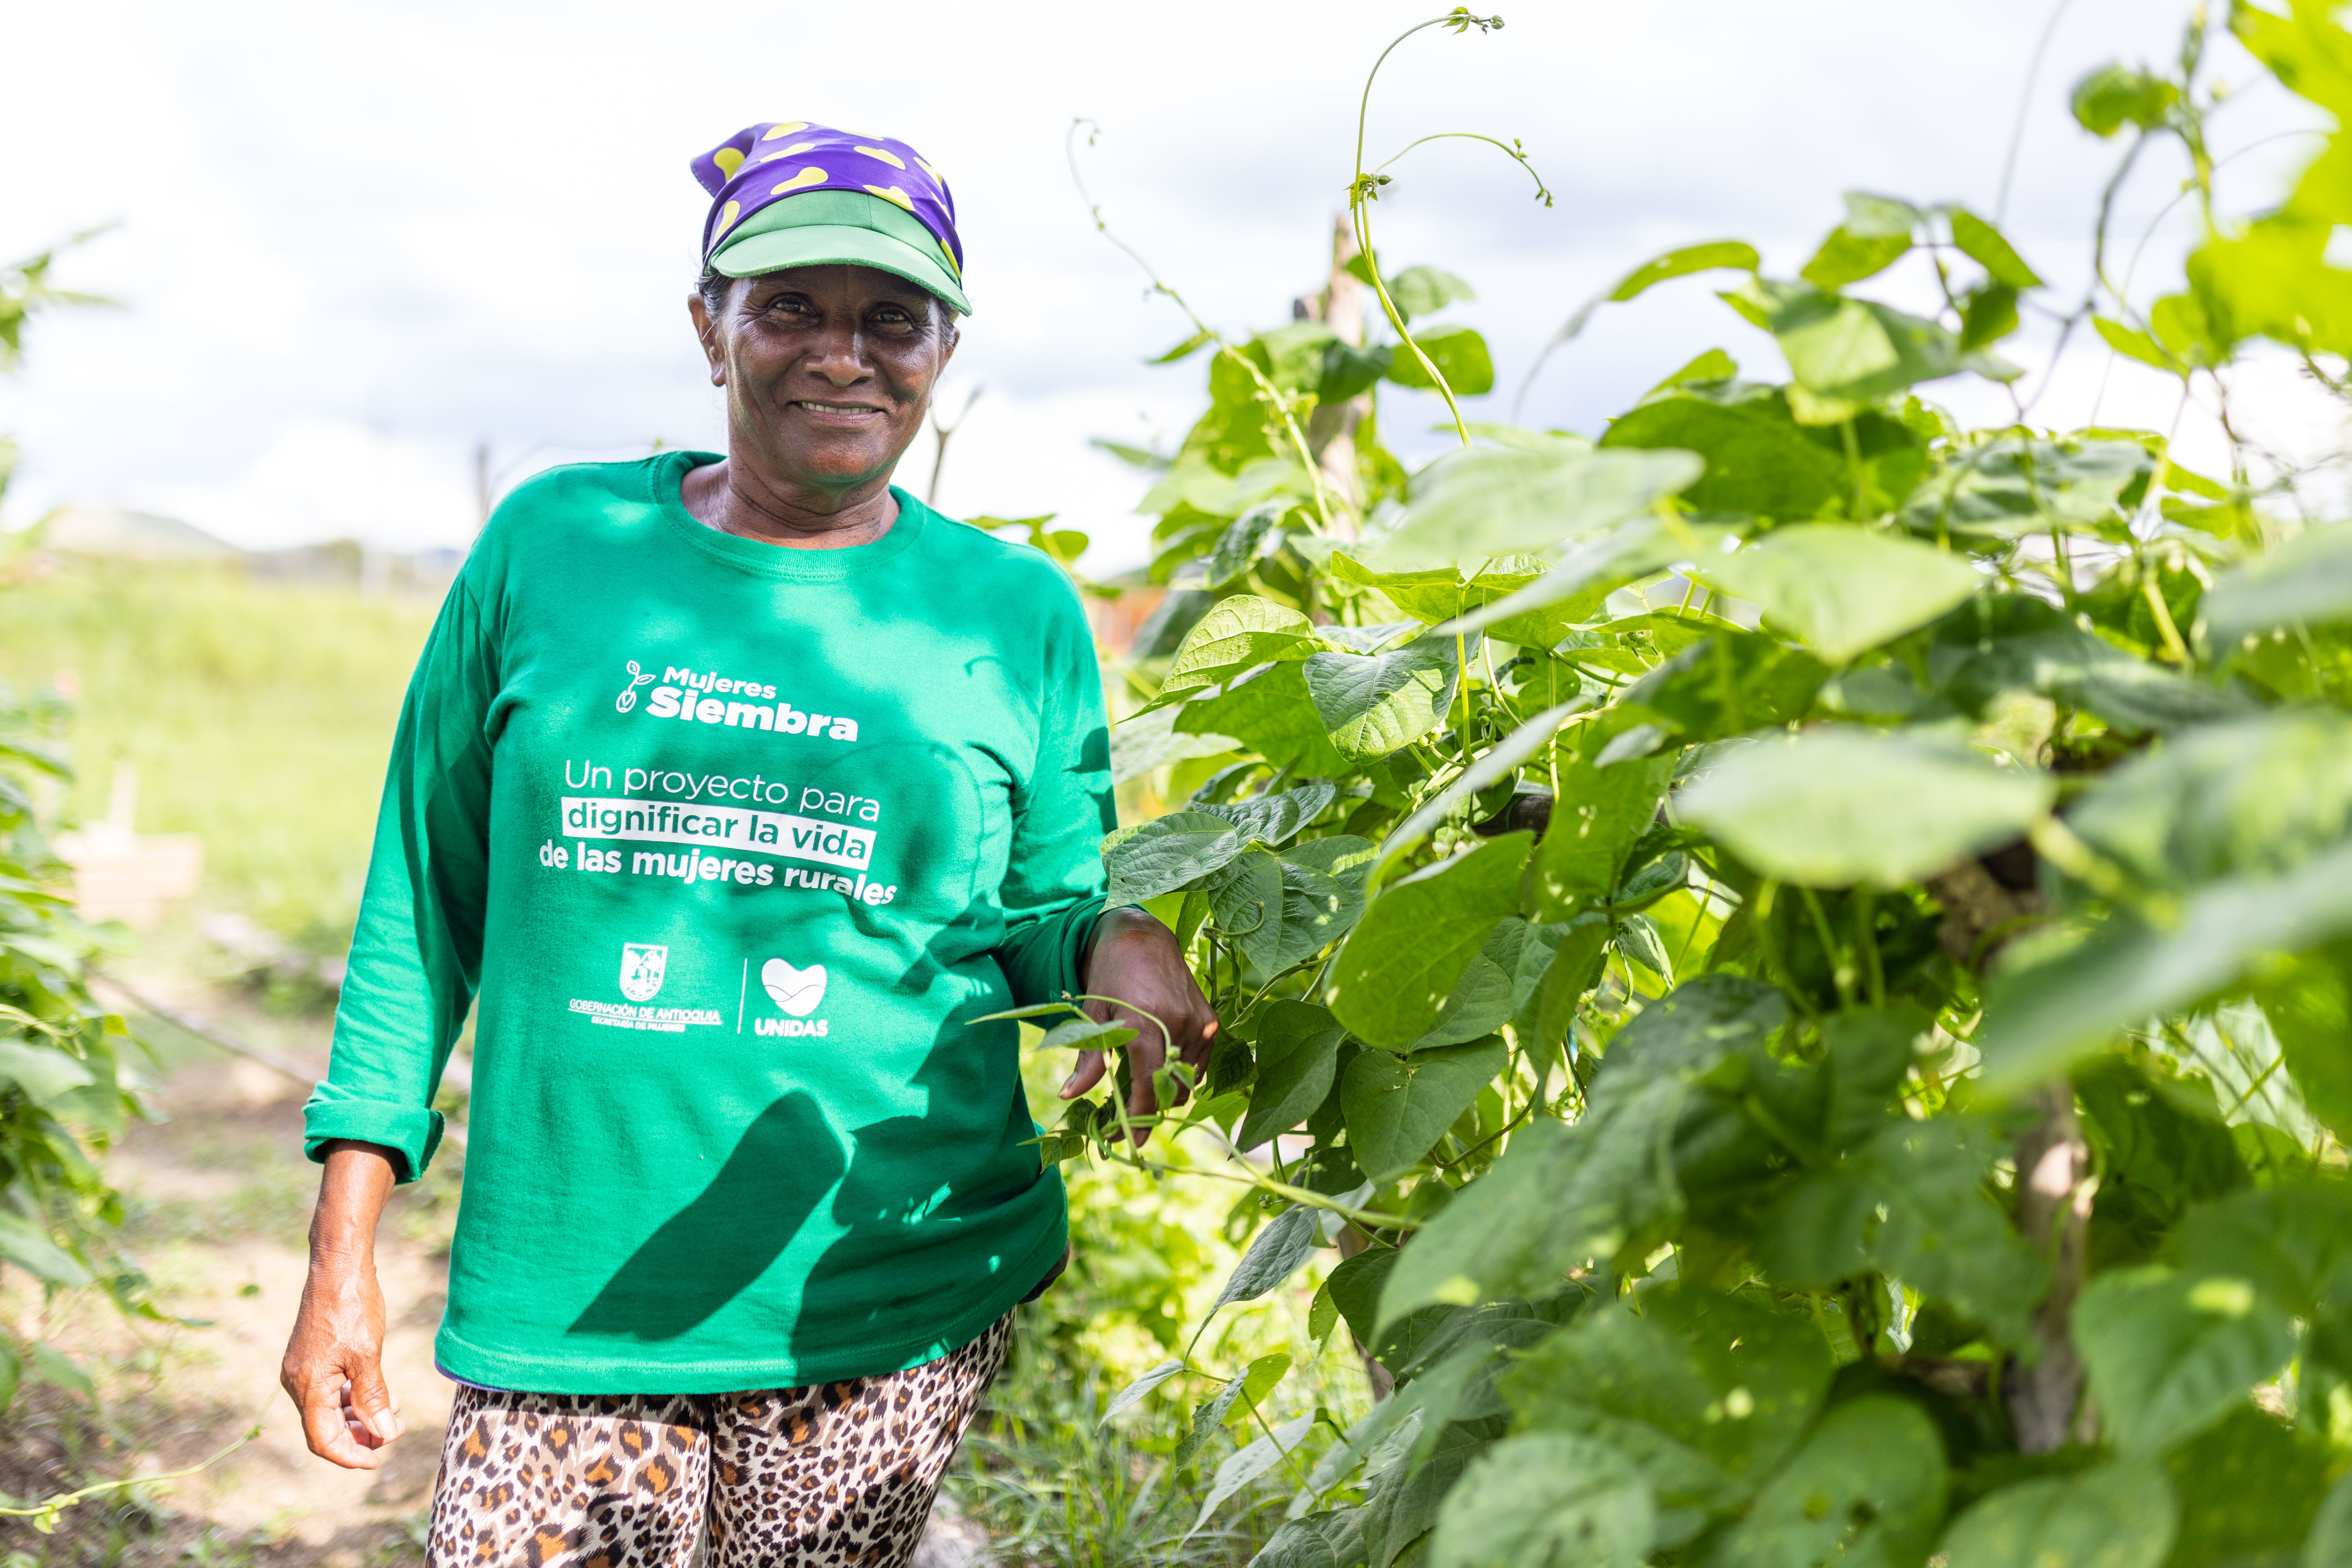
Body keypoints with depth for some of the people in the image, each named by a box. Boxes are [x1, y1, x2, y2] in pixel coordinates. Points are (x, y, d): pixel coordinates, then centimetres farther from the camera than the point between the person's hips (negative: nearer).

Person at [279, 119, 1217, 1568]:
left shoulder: (1015, 615, 4)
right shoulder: (551, 546, 3)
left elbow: (1048, 916, 11)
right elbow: (426, 898, 7)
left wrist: (1121, 942, -14)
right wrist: (345, 1253, 4)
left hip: (899, 1300, 0)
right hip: (562, 1305, 0)